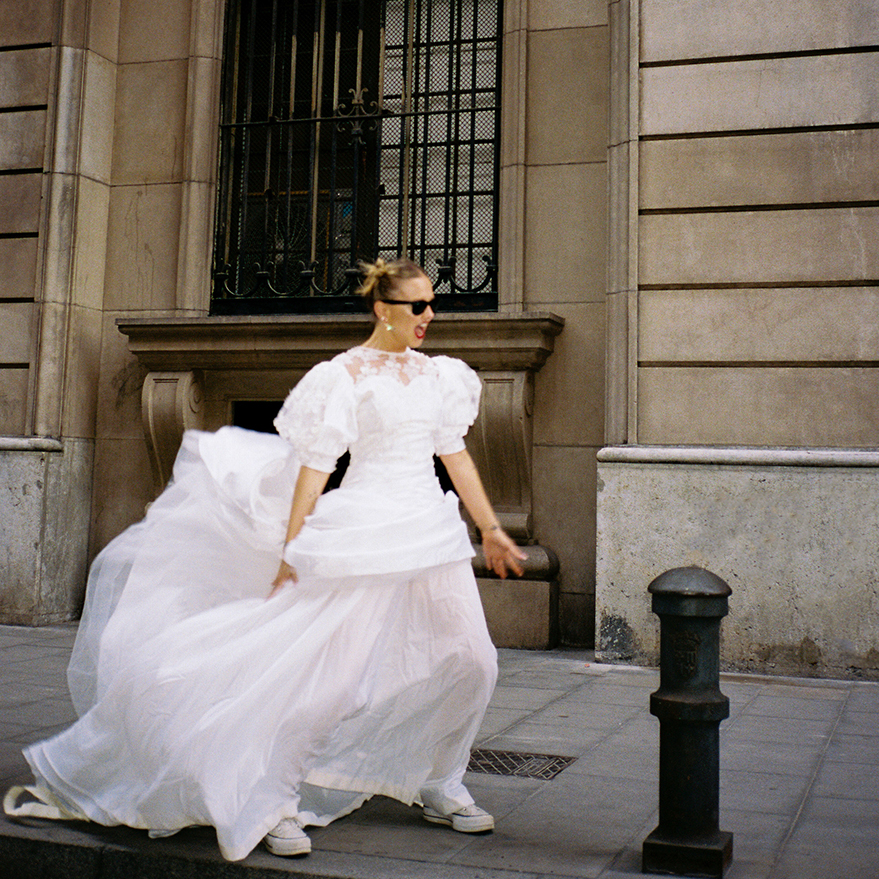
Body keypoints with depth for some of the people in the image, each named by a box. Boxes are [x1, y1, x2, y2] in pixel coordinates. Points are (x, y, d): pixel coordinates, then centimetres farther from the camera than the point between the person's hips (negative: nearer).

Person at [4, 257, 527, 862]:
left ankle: (441, 789, 25)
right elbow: (315, 464, -7)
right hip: (362, 534, -6)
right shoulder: (344, 375, -5)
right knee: (328, 669, -7)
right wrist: (291, 550, -10)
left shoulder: (440, 374, 11)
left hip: (434, 535, 6)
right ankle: (276, 804, 7)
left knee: (470, 663, 6)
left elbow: (456, 455, 15)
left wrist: (491, 530, 15)